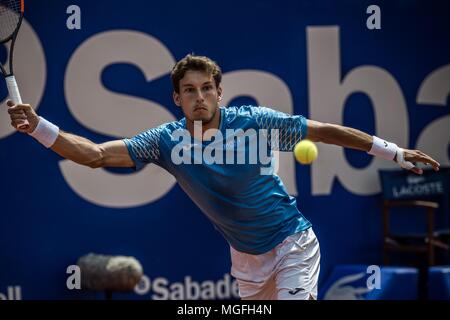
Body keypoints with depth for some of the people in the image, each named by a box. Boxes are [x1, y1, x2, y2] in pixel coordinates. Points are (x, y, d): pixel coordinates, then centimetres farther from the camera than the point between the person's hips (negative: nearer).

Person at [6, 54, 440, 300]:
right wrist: (37, 127, -34)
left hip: (291, 244, -4)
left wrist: (394, 151, -7)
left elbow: (324, 131, -10)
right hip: (245, 256, 4)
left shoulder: (253, 121, -19)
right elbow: (95, 154, -19)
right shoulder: (165, 141, -13)